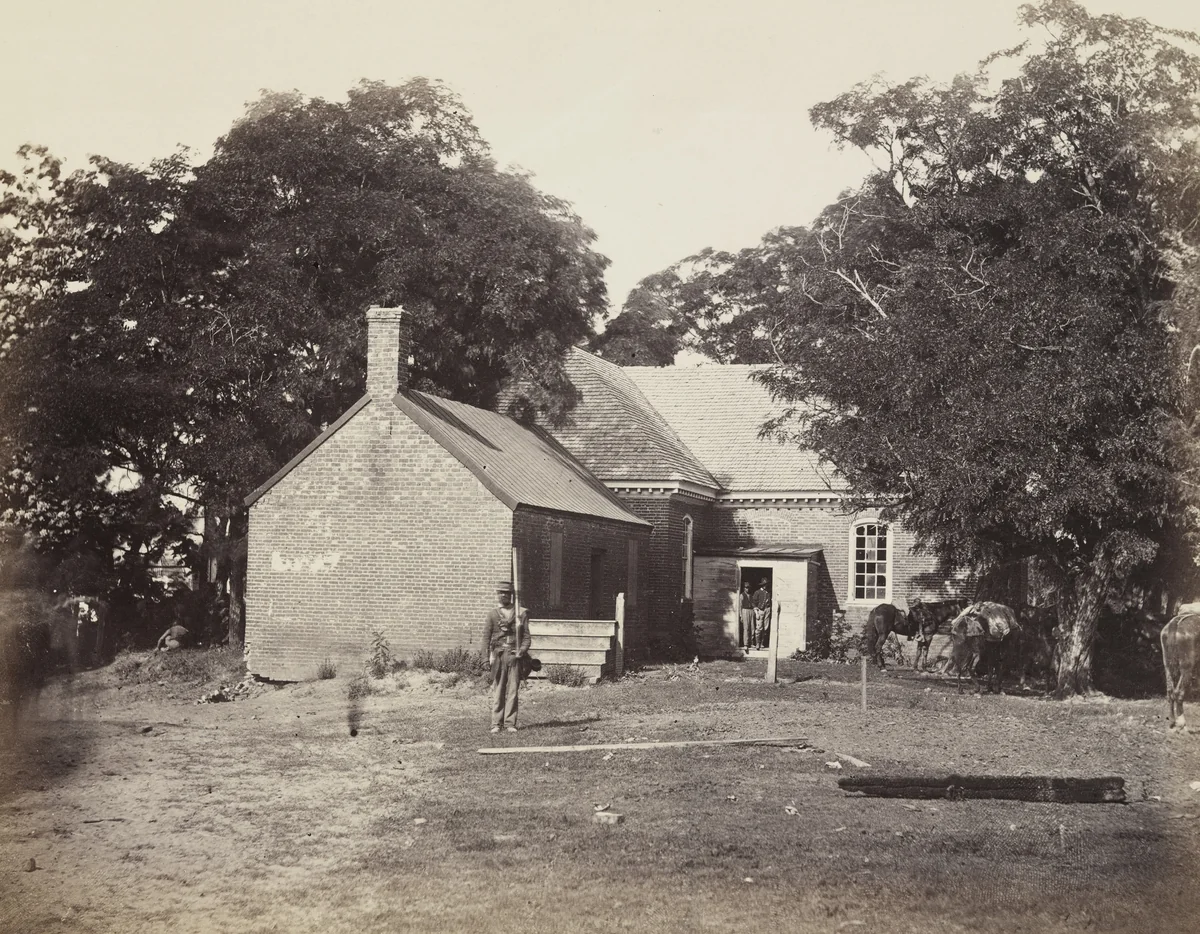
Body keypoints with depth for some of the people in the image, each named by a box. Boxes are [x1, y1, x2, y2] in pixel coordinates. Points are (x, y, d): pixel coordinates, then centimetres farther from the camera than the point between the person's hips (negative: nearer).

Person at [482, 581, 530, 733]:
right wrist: (489, 656, -6)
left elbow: (526, 636, 7)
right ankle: (496, 723, 5)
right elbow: (486, 637, 4)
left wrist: (521, 651, -8)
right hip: (498, 655, 0)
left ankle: (510, 723, 3)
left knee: (513, 690, -1)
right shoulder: (492, 614, 8)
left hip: (514, 656, 0)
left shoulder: (521, 613, 9)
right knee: (498, 689, 1)